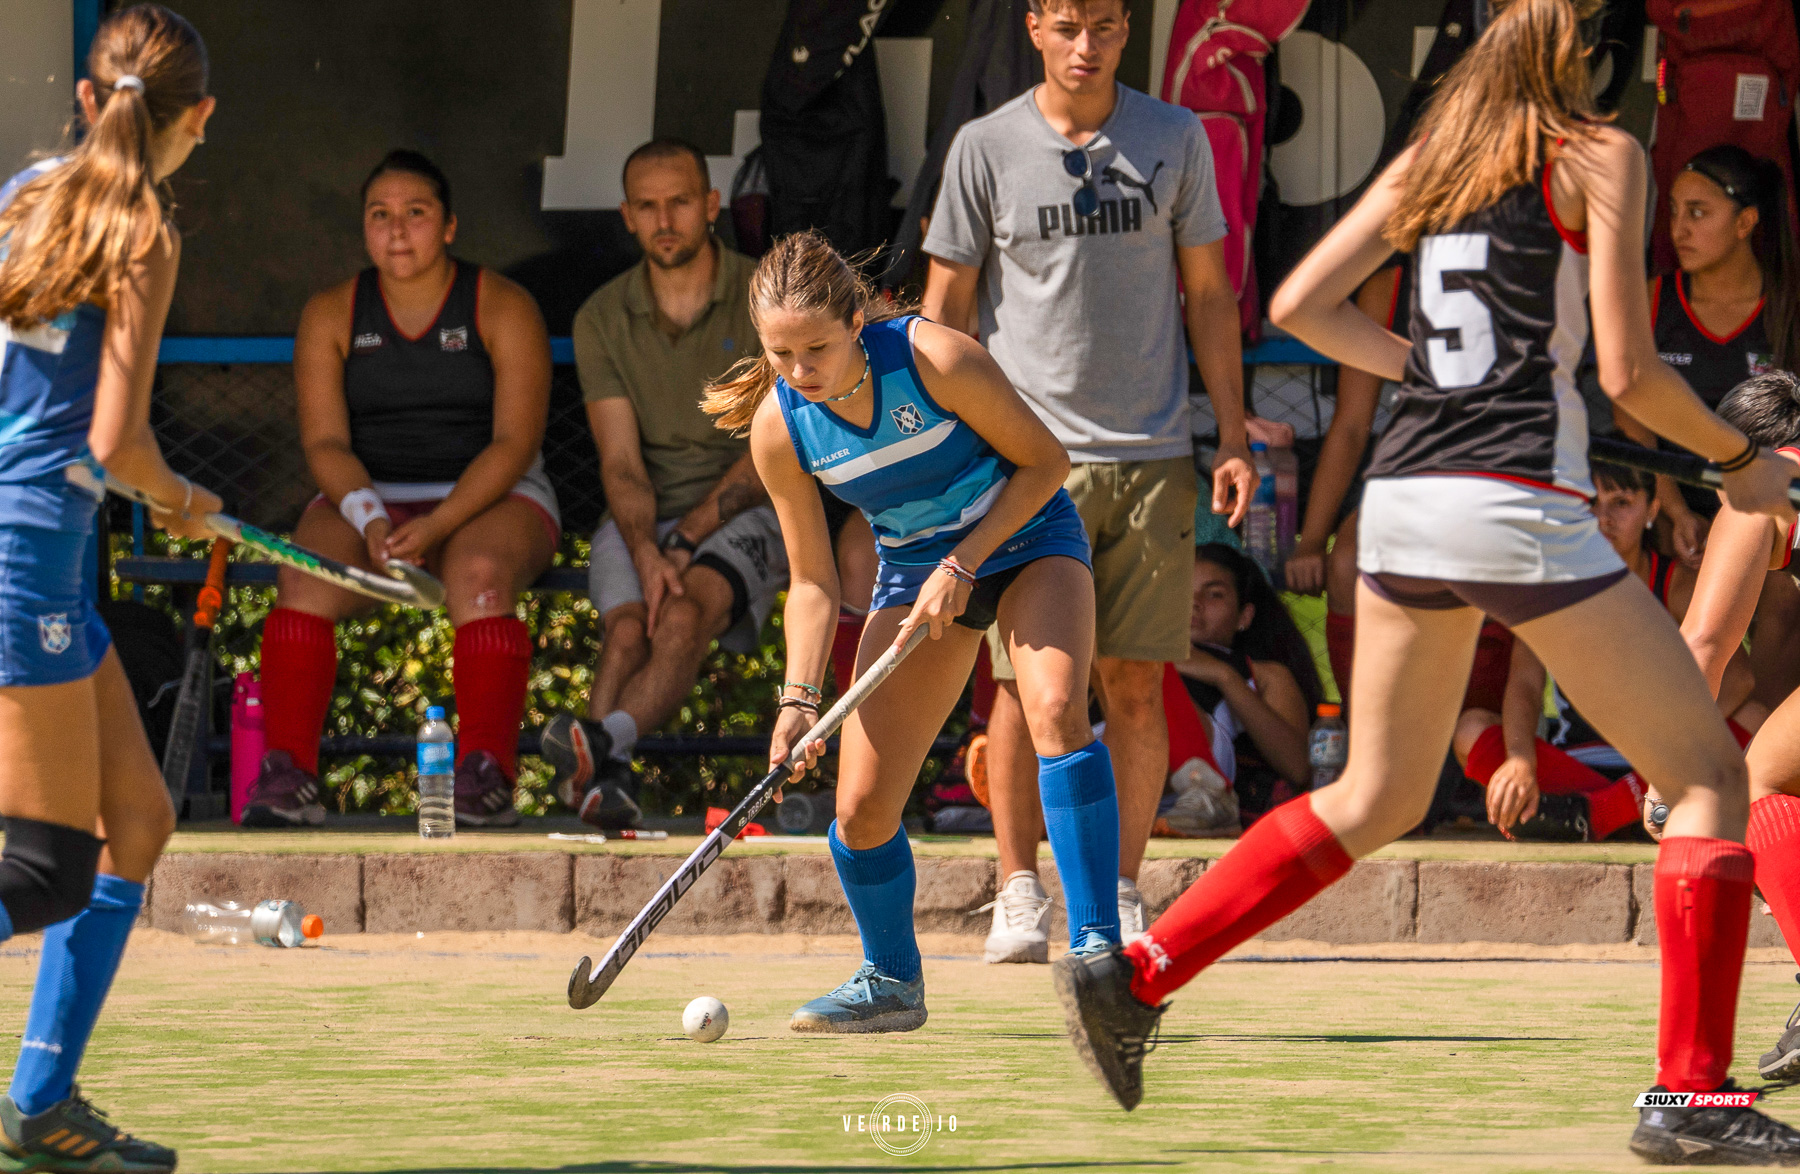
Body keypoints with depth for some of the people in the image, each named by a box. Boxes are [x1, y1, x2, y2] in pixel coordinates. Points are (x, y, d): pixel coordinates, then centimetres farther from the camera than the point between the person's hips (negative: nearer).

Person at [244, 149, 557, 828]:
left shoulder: (503, 308, -3)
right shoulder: (331, 315, 5)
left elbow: (515, 442, -12)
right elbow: (324, 443, -4)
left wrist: (437, 526, -26)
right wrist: (371, 521, -24)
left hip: (491, 498, -2)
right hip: (368, 497, 2)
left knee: (481, 574, -37)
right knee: (304, 577, -29)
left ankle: (486, 779, -41)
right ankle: (287, 779, -35)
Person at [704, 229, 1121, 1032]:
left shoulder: (936, 359, -29)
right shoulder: (778, 430, -18)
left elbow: (1045, 462, -15)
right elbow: (813, 581, -7)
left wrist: (966, 561, -22)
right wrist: (799, 698, -19)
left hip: (1026, 537, -3)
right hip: (914, 568, 4)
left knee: (1056, 708, -33)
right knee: (861, 808, -5)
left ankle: (1096, 948, -29)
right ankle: (890, 982, 22)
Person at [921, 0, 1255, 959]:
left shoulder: (1175, 140, 6)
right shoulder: (986, 148, 2)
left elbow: (1208, 294, 12)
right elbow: (946, 310, 6)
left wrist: (1232, 437, 6)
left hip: (1151, 456, 1)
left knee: (1136, 685, 0)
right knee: (1026, 681, -5)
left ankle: (1119, 897, 8)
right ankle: (1019, 895, 4)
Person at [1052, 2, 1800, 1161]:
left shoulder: (1431, 156, 15)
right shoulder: (1598, 155, -3)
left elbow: (1301, 305, 14)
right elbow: (1627, 369, -8)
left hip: (1403, 494, 7)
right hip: (1520, 499, -7)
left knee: (1376, 799, 21)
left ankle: (1129, 976, 14)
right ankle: (1689, 1098, -6)